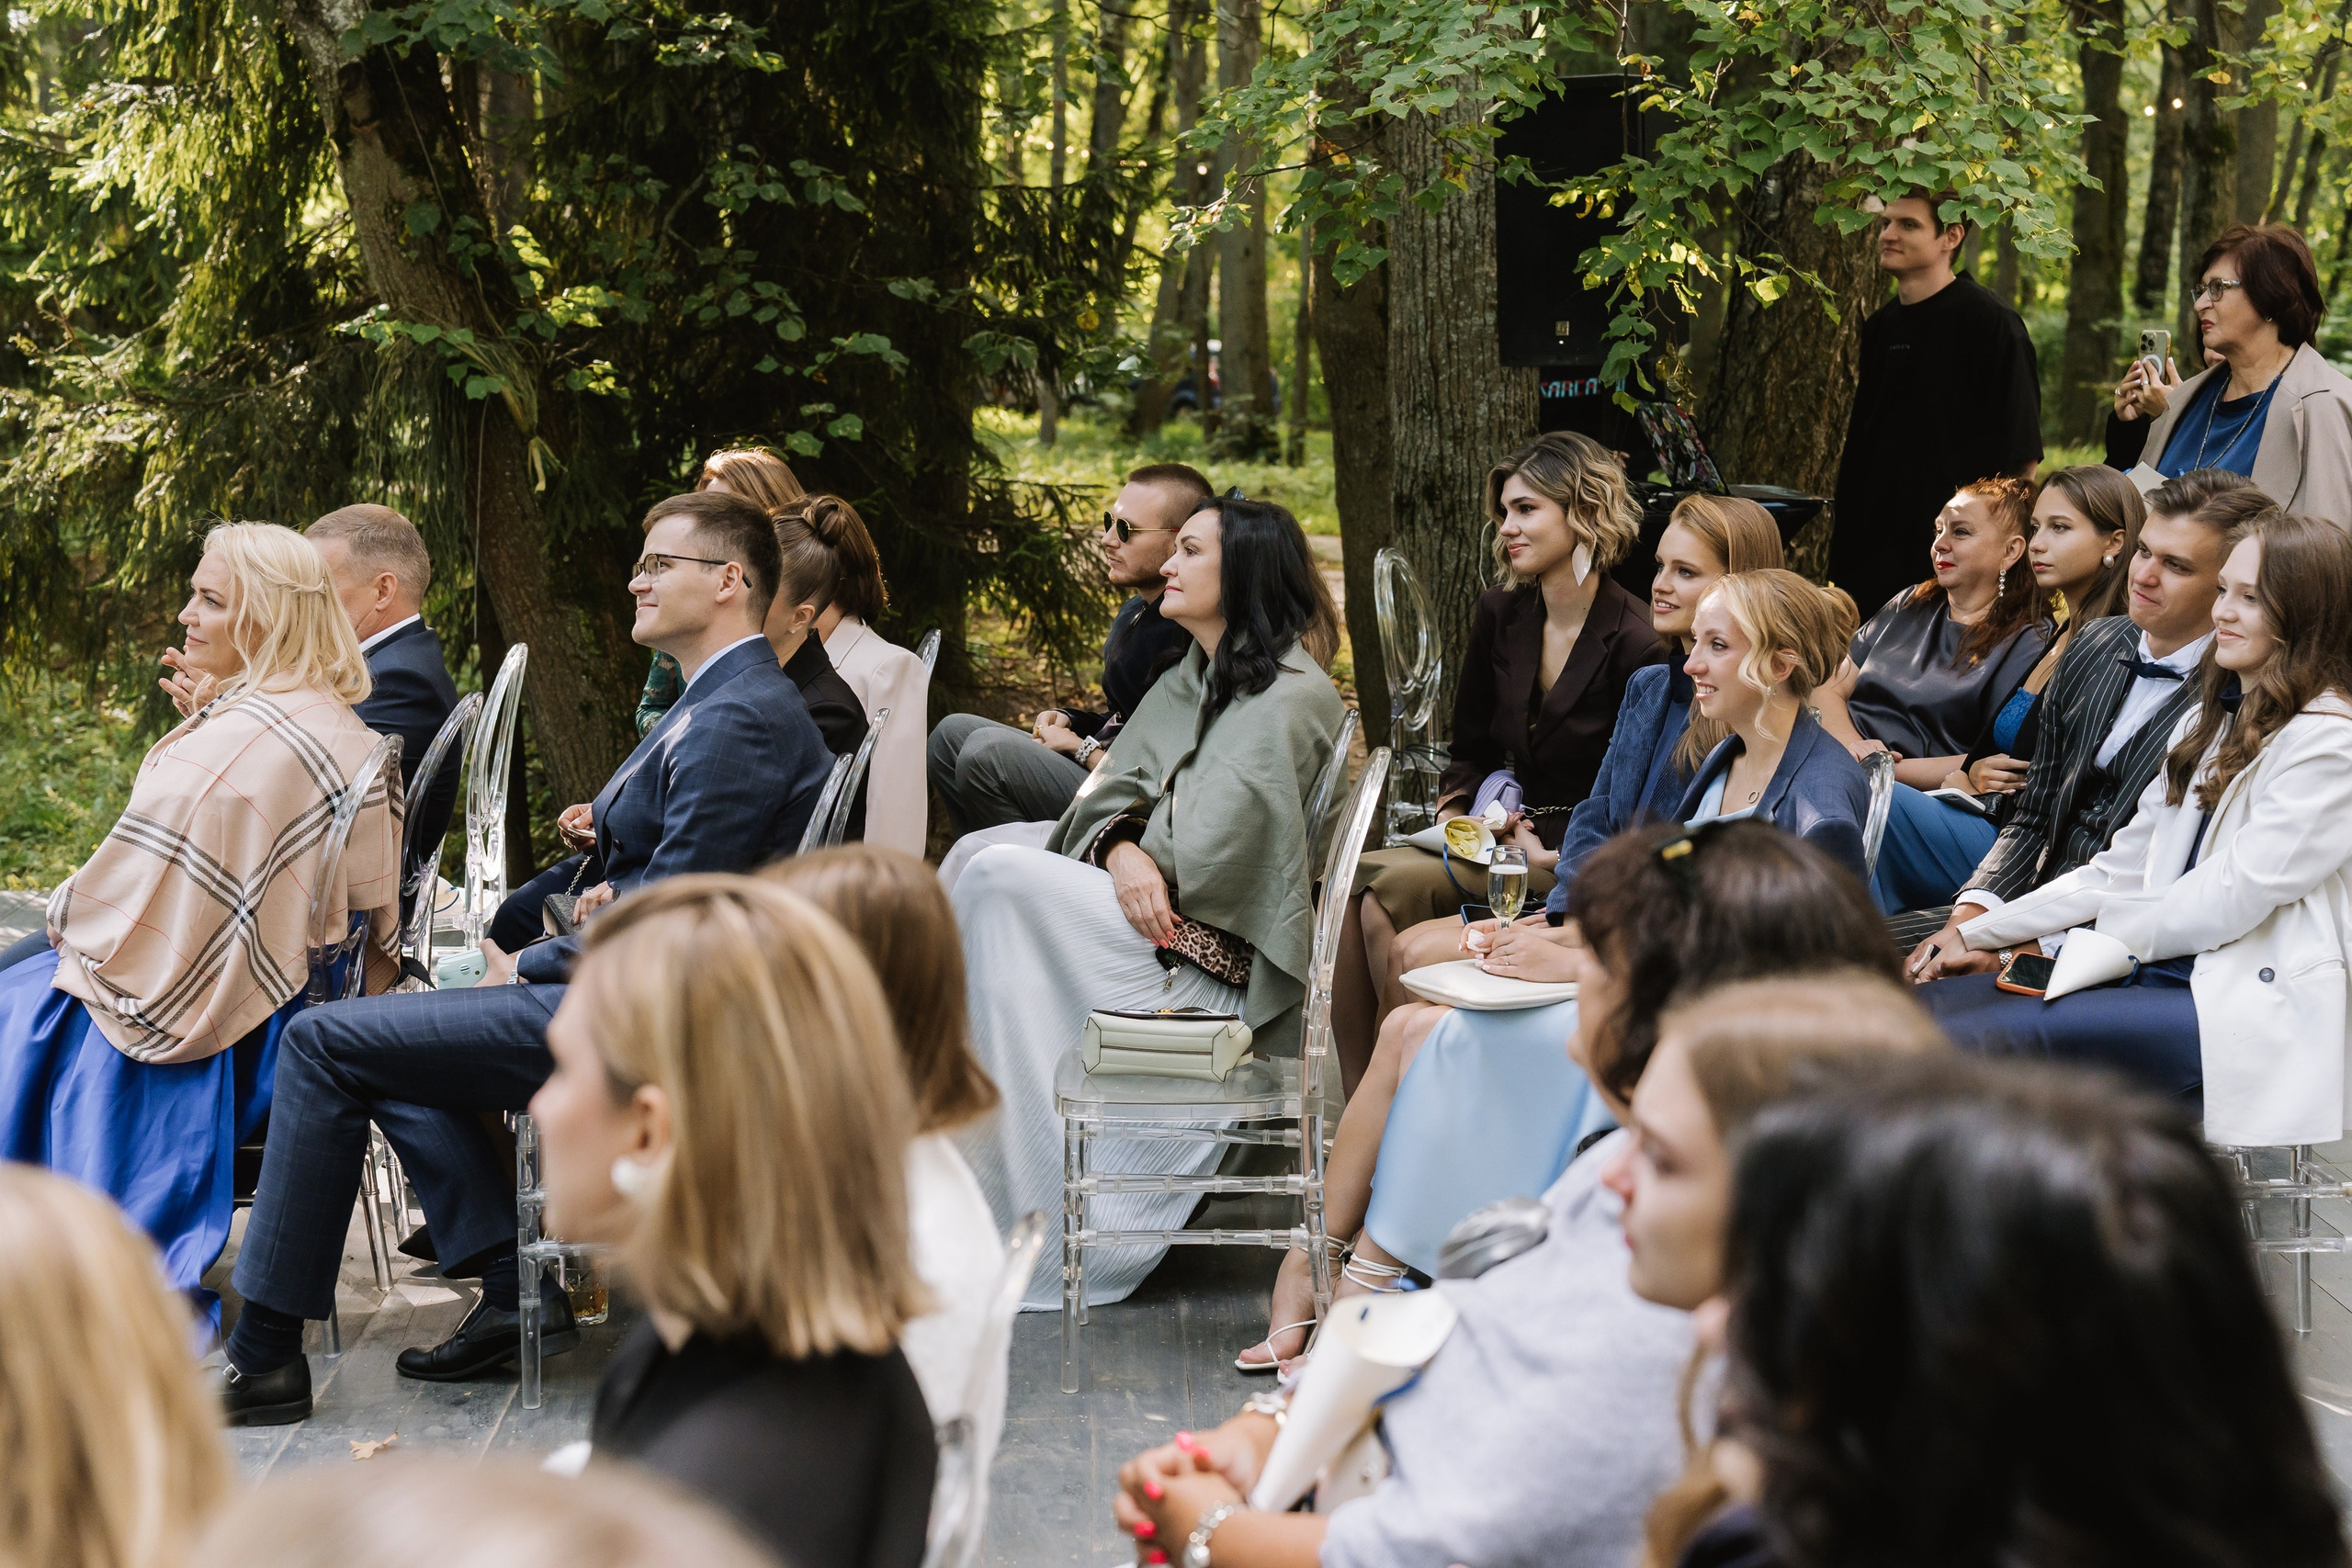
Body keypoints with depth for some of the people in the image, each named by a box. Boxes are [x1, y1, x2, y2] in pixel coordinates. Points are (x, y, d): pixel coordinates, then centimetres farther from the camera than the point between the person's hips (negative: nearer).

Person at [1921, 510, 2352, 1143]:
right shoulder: (2213, 722, 22)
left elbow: (2230, 898, -12)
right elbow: (2122, 869, 20)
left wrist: (2087, 943, -2)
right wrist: (1979, 934, 11)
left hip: (2248, 1009, -9)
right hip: (2154, 973, 9)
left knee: (1970, 1040, -27)